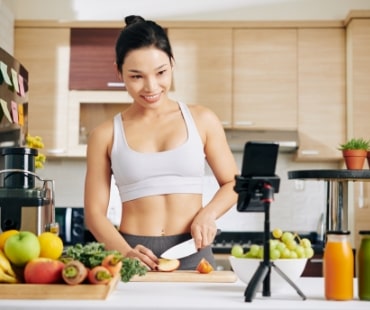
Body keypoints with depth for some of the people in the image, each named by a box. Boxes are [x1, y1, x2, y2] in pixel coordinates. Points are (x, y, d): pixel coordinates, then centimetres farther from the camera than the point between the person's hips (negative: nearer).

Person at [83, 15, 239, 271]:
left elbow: (233, 183, 13)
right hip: (133, 259, 0)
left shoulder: (202, 120, 5)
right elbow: (95, 212, 3)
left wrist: (208, 213, -5)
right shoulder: (105, 135, 3)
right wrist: (125, 253, -13)